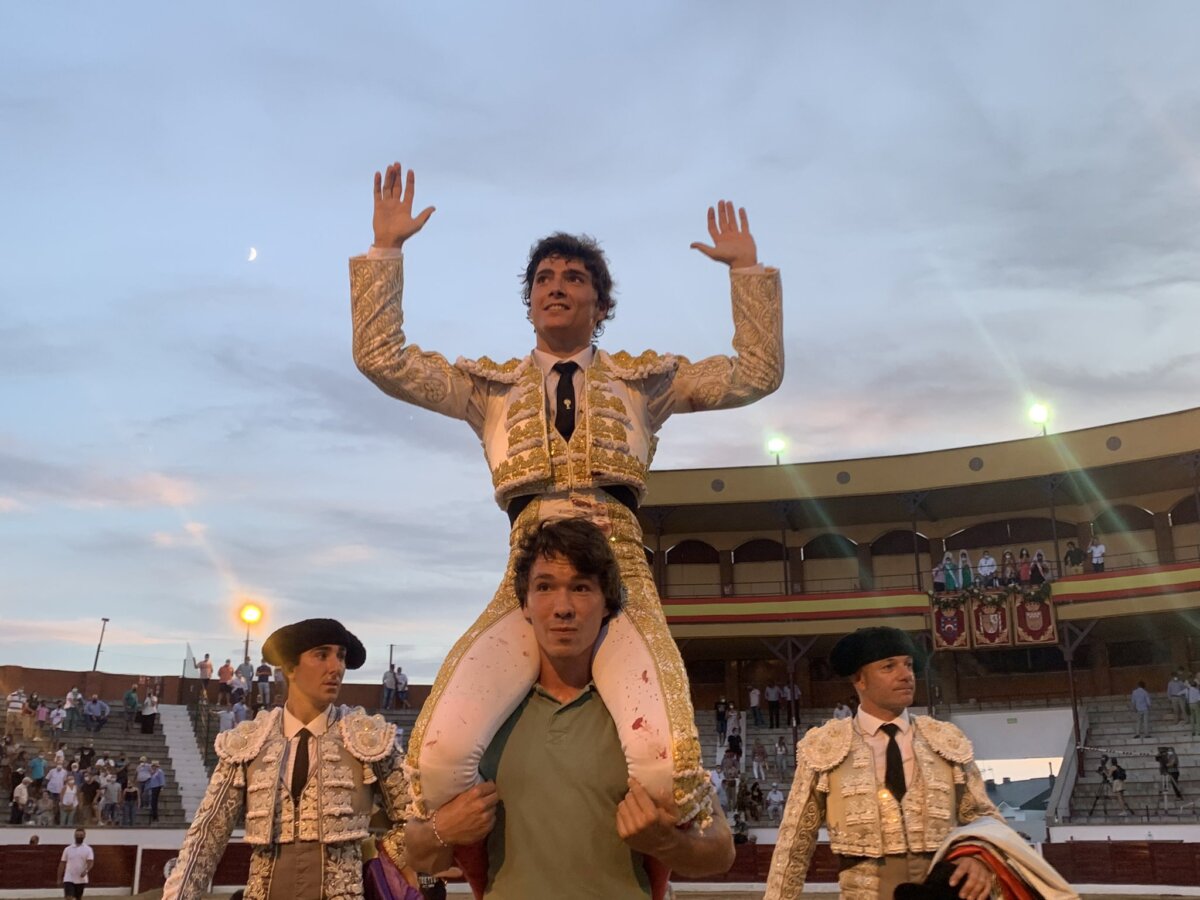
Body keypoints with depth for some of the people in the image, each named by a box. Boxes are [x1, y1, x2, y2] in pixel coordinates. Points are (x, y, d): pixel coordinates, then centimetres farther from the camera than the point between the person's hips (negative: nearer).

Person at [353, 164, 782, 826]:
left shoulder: (642, 380, 20)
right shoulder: (492, 386, 21)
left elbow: (758, 373, 16)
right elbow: (381, 358, 12)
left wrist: (747, 268, 13)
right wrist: (386, 248, 10)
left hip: (619, 577, 0)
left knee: (664, 760, -27)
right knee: (439, 755, -23)